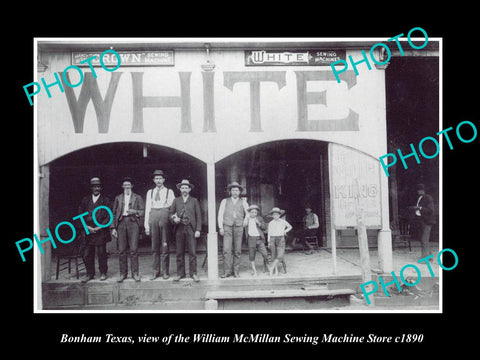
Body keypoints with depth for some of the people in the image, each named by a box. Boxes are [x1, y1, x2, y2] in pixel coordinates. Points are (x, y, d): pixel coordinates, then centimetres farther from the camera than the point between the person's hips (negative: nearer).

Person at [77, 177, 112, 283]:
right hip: (88, 231, 3)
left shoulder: (105, 200, 5)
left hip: (101, 231, -2)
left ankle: (103, 273, 13)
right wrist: (87, 227, -3)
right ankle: (90, 274, 13)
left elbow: (108, 217, 0)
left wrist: (98, 228, -8)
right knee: (87, 254, 2)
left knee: (101, 253, 0)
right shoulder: (85, 200, 13)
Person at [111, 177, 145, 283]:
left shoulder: (137, 198, 13)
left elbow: (142, 212, 8)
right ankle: (123, 273, 8)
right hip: (121, 223, 2)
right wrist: (113, 228, 6)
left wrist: (135, 211, -12)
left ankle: (135, 273, 0)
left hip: (133, 223, -2)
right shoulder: (118, 198, 17)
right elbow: (114, 214, 14)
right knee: (121, 250, -1)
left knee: (133, 250, -7)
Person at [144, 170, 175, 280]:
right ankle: (155, 271, 10)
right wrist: (146, 225, 6)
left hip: (165, 217, -2)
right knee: (155, 246, 4)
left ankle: (165, 272, 7)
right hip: (153, 217, 2)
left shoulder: (169, 192, 8)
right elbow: (147, 208, 12)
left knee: (165, 246, 0)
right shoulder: (150, 192, 15)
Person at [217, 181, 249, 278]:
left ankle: (236, 271, 9)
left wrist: (244, 224, 3)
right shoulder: (225, 201, 10)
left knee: (237, 251, 1)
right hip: (227, 227, -1)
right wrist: (221, 227, -1)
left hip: (238, 228, 1)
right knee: (226, 250, -10)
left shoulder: (243, 202, 11)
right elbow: (220, 215, 6)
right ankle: (227, 271, -7)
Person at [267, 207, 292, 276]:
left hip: (281, 239, -1)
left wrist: (285, 231, 2)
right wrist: (269, 242, 5)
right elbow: (269, 233, 9)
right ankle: (276, 270, 7)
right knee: (274, 256, 2)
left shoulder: (283, 222, 4)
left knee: (280, 255, -14)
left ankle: (272, 267, -8)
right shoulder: (271, 223, 6)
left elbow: (290, 227, 19)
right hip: (272, 239, 1)